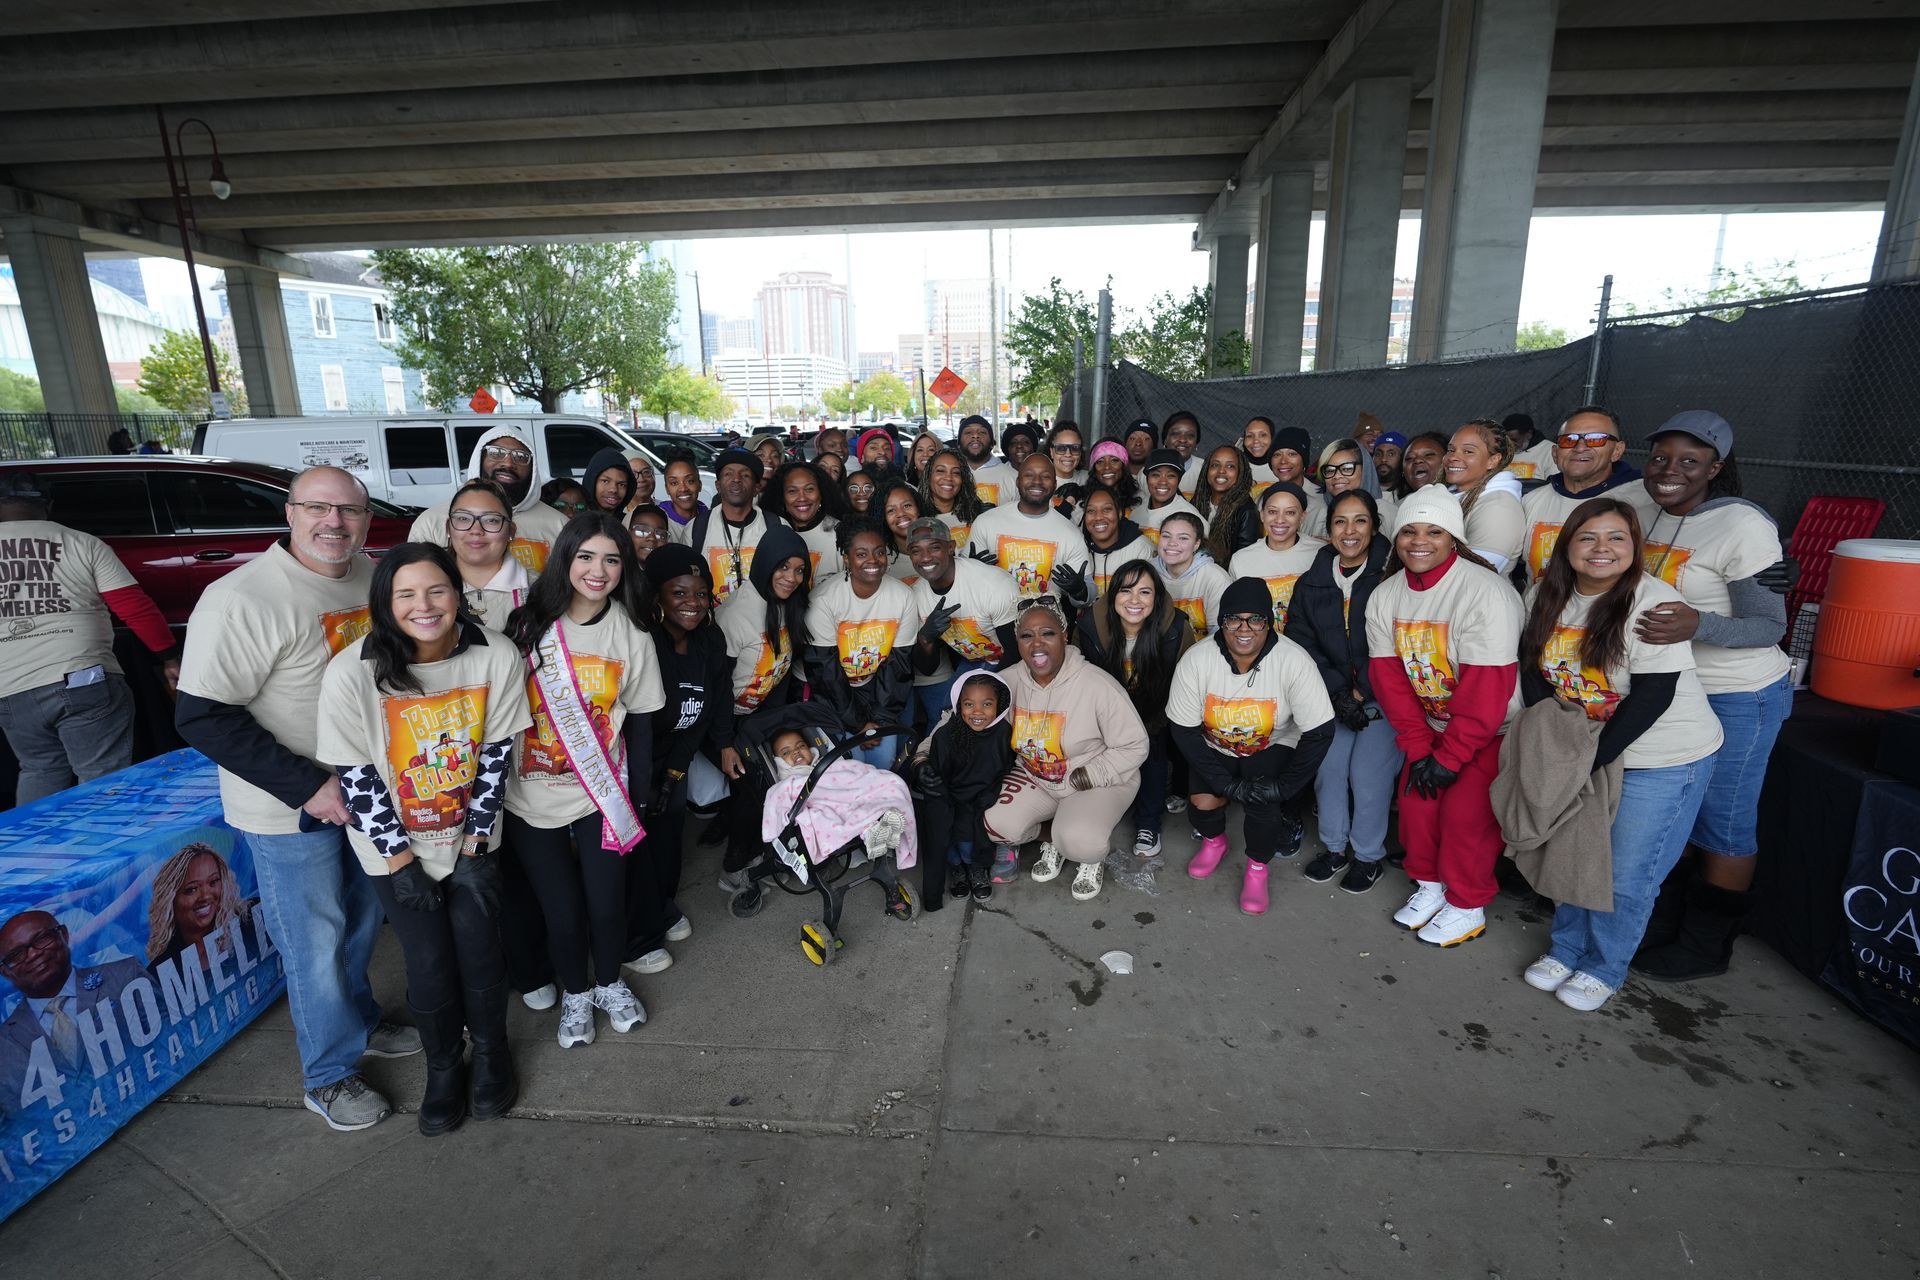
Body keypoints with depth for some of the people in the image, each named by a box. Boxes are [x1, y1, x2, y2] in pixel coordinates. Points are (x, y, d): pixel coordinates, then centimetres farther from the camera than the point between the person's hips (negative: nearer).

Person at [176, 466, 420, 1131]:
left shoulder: (373, 578, -1)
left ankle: (360, 1020, 46)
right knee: (315, 943, 8)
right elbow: (201, 716, -22)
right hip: (289, 808, -6)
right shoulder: (242, 598, -22)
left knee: (365, 918, 22)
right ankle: (330, 1074, 28)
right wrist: (309, 786, -24)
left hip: (364, 789, 6)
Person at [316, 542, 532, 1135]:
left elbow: (495, 755, -9)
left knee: (479, 948, 4)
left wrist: (474, 844, -7)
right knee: (428, 962, 4)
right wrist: (400, 858, -9)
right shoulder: (351, 673, -21)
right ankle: (443, 1064, 33)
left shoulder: (496, 657, -18)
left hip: (470, 836, 1)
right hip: (395, 845, -1)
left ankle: (490, 1050, 33)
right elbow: (355, 776, -13)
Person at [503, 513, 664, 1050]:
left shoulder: (631, 634, -5)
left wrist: (638, 797, 1)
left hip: (603, 795, 1)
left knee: (607, 902, 7)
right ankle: (575, 992, 38)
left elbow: (640, 721, 0)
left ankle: (609, 982, 38)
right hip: (531, 798, 0)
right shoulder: (528, 624, -9)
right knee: (562, 909, 8)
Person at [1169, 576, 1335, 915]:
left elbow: (1320, 733, -22)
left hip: (1273, 747, -1)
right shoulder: (1196, 660, -24)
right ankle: (1214, 841, 22)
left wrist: (1284, 785, -25)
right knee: (1202, 800, -17)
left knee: (1264, 801, -24)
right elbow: (1183, 730, -18)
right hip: (1214, 747, 2)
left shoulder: (1295, 662, -28)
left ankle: (1257, 869, 9)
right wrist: (1226, 783, -22)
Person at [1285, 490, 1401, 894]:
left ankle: (1369, 855, 14)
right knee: (1327, 764, -3)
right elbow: (1301, 641, 1)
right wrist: (1339, 693, -9)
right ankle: (1334, 847, 19)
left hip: (1383, 695, -3)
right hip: (1334, 692, 4)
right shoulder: (1312, 582, 3)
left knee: (1367, 771, -9)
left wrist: (1361, 693, -11)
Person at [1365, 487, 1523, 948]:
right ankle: (1429, 886, 28)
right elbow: (1389, 678, -4)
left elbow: (1487, 689, -27)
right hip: (1433, 725, 6)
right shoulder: (1385, 597, -5)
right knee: (1416, 798, 4)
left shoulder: (1486, 593, -27)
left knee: (1465, 809, -8)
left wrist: (1448, 756, -20)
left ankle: (1467, 907, 15)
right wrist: (1418, 749, -8)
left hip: (1497, 729, -6)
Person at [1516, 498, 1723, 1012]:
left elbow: (1652, 698, -22)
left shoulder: (1653, 604, -20)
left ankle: (1604, 969, 25)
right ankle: (1567, 949, 34)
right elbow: (1533, 670, 3)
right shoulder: (1547, 595, -2)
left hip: (1662, 760, -5)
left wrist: (1592, 758, -21)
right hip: (1580, 748, 5)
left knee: (1626, 875, 3)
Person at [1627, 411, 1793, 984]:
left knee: (1722, 825, 8)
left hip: (1739, 698, -6)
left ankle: (1707, 947, 26)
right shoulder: (1640, 504, -2)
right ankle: (1665, 922, 36)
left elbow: (1771, 626, -17)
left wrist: (1697, 625, -35)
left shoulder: (1743, 527, -20)